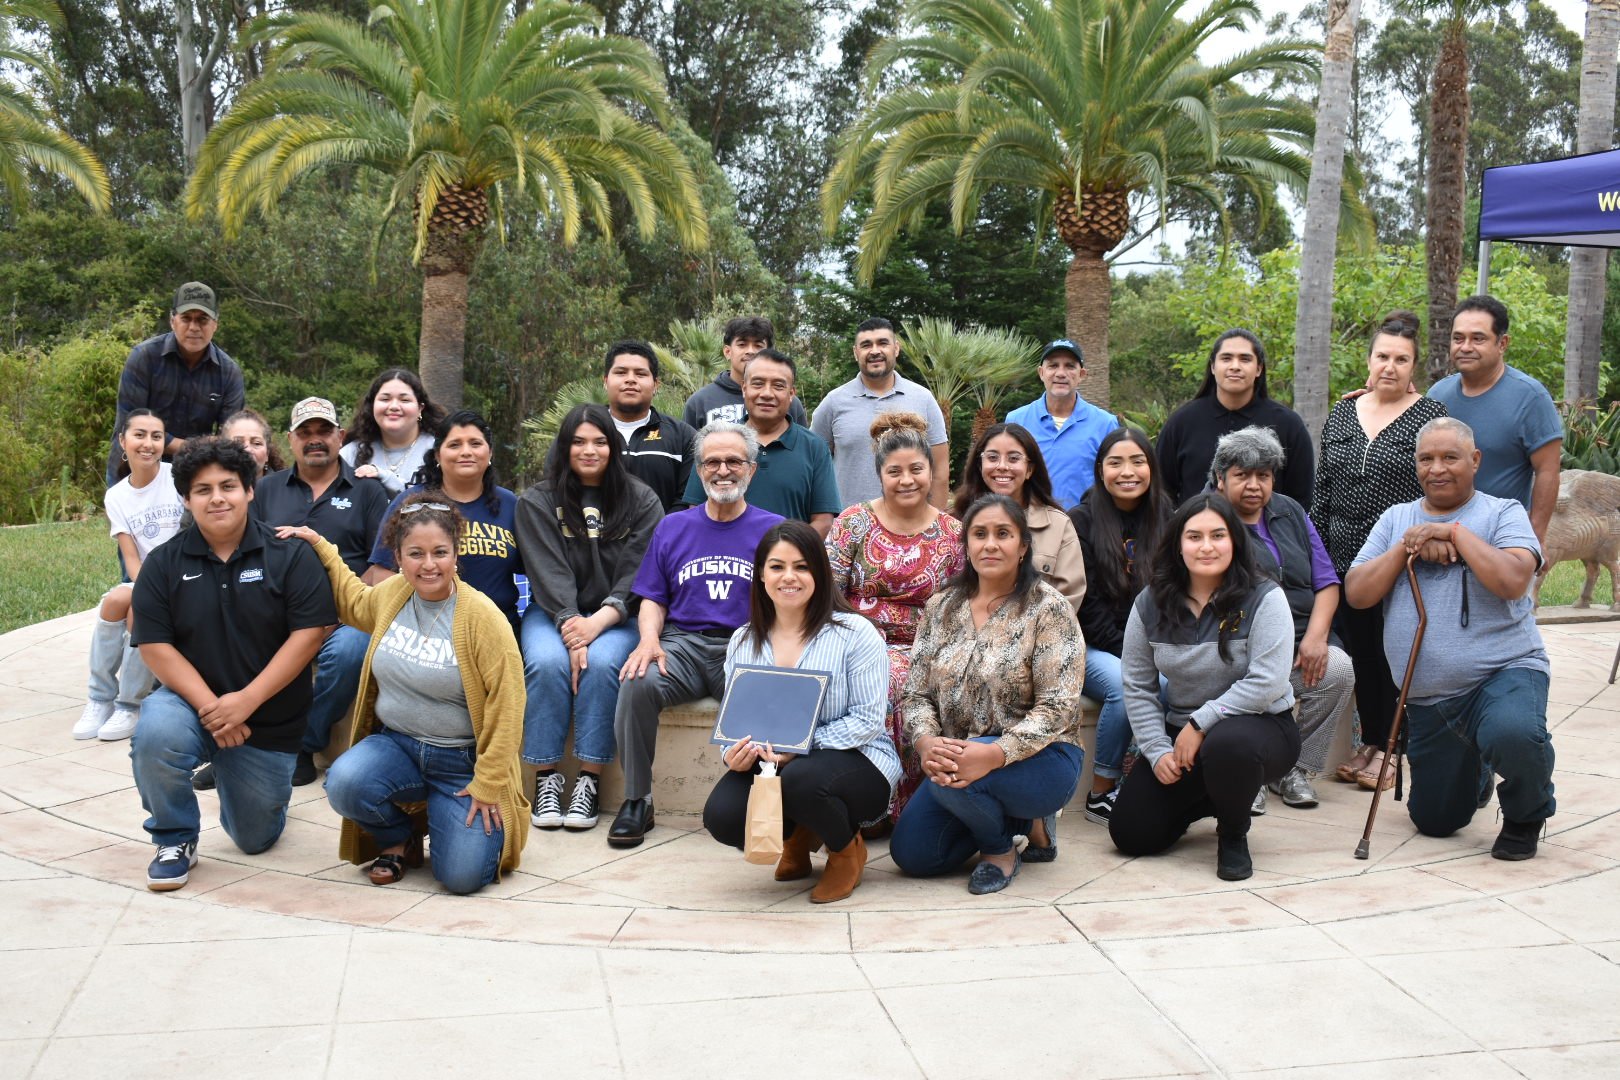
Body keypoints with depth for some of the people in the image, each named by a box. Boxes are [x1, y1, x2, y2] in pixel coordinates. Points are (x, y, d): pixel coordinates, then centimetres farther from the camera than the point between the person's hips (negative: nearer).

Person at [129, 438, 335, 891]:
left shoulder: (289, 555, -8)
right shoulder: (163, 564, -3)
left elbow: (309, 633, -14)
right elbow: (154, 646, -8)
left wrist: (246, 701, -21)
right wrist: (209, 706, -21)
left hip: (270, 724, 0)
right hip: (191, 700, 0)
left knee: (256, 839, 8)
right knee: (155, 736, -35)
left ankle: (233, 781, 45)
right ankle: (175, 840, -7)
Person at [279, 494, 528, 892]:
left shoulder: (482, 617, -15)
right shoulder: (390, 594, 0)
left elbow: (505, 707, -14)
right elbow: (354, 603, 27)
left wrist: (488, 786, -14)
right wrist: (319, 546, 19)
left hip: (462, 761, -4)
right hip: (395, 744, 4)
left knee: (462, 876, -18)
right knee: (344, 784, -28)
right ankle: (400, 839, 6)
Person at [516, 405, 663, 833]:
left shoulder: (641, 500, 6)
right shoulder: (537, 502, 7)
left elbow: (639, 572, -4)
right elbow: (549, 573, -5)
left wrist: (599, 621, -19)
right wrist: (571, 624, -22)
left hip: (616, 616, 0)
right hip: (553, 613, 1)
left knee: (601, 662, -32)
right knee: (548, 662, -30)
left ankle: (590, 780, -25)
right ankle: (546, 777, -21)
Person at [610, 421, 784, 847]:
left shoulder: (773, 529, 11)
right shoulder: (672, 527, 18)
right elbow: (653, 600, 16)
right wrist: (649, 639, -6)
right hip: (683, 643, 2)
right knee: (637, 683, -30)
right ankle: (636, 800, -13)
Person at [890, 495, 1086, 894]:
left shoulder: (1047, 607, -12)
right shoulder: (941, 607, 4)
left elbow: (1057, 708, -18)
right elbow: (918, 694, 3)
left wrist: (994, 754, -32)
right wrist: (927, 743, -20)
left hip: (1039, 759, -6)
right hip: (959, 757, 6)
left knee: (951, 779, -34)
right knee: (911, 854, -7)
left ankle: (1000, 847, -1)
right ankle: (1015, 818, 16)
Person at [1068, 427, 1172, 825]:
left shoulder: (1164, 520, 11)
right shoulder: (1082, 522, -3)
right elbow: (1086, 605, -8)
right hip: (1090, 648, -3)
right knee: (1126, 685, -34)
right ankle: (1100, 792, -17)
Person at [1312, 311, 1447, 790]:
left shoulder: (1430, 416, -3)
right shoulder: (1341, 414, 11)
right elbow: (1322, 492, 14)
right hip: (1346, 562, 5)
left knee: (1393, 656, 1)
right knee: (1360, 655, 10)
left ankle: (1390, 750, 14)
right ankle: (1369, 743, 24)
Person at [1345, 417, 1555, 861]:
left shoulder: (1502, 513, 0)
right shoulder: (1395, 520, 12)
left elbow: (1513, 581, -20)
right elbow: (1356, 594, 0)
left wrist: (1455, 532, -16)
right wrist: (1407, 547, -11)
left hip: (1504, 672, -4)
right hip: (1427, 697, 5)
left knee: (1512, 735, -39)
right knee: (1434, 822, 10)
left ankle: (1526, 817, -5)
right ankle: (1474, 777, 46)